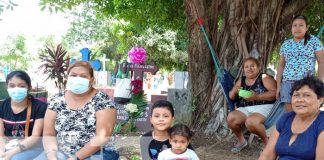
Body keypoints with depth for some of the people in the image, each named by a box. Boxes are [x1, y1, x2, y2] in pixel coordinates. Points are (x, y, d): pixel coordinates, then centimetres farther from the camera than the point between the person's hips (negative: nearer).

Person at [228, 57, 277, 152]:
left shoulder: (264, 78, 1)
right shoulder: (241, 81, 17)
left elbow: (275, 93, -11)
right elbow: (231, 97, 20)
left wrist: (257, 97, -23)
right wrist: (235, 90, -4)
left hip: (263, 107, -5)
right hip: (245, 109, 5)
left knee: (251, 121, -36)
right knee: (231, 117, -24)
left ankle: (266, 142, -7)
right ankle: (241, 141, 2)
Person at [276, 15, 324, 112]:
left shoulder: (314, 41, 5)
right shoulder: (285, 44, 14)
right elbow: (281, 66, 16)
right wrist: (278, 85, 9)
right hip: (287, 83, 3)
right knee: (289, 113, -1)